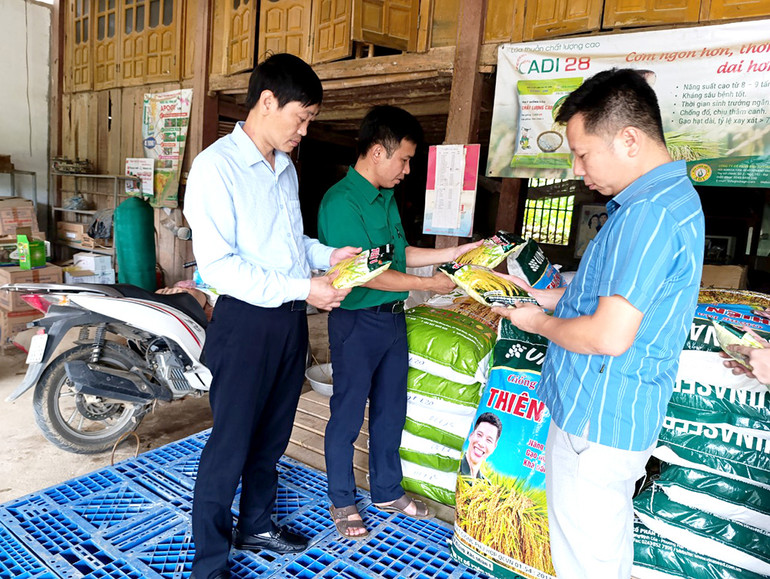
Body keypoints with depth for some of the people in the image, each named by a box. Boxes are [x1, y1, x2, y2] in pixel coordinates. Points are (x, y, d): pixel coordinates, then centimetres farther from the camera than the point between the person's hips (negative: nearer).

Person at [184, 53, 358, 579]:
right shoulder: (216, 166, -14)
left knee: (273, 436, 19)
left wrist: (327, 254, 5)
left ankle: (256, 525, 41)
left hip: (291, 318, 8)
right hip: (247, 319, -7)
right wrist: (302, 288, -22)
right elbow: (218, 265, -21)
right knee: (231, 445, 5)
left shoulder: (286, 167, 13)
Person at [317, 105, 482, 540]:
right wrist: (428, 284, -17)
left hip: (393, 317, 8)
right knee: (348, 415, 8)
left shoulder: (386, 197, 9)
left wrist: (454, 253, 9)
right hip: (358, 321, -8)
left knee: (391, 410, 18)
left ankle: (388, 491, 37)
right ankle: (342, 501, 28)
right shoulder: (341, 202, -19)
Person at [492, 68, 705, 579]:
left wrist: (540, 323, -9)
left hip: (597, 422, -10)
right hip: (617, 415, 10)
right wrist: (542, 296, 12)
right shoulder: (669, 196, 11)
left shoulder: (650, 214, -23)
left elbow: (609, 336, -27)